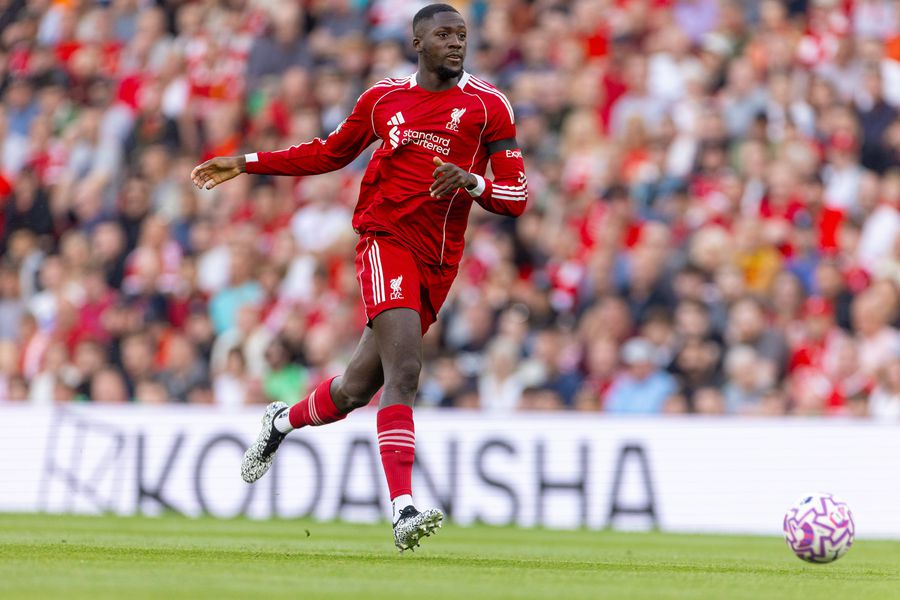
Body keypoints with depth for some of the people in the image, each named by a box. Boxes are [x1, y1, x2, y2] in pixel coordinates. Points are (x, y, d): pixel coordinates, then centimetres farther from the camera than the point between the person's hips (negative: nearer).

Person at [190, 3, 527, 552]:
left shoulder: (488, 105, 3)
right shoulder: (383, 99, 8)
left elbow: (517, 196, 1)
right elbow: (330, 154, 26)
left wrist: (471, 181, -19)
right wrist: (247, 164, 23)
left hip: (439, 262, 2)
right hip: (387, 238, -2)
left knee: (355, 391, 9)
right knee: (404, 371, -23)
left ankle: (284, 420, 41)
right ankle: (404, 511, -28)